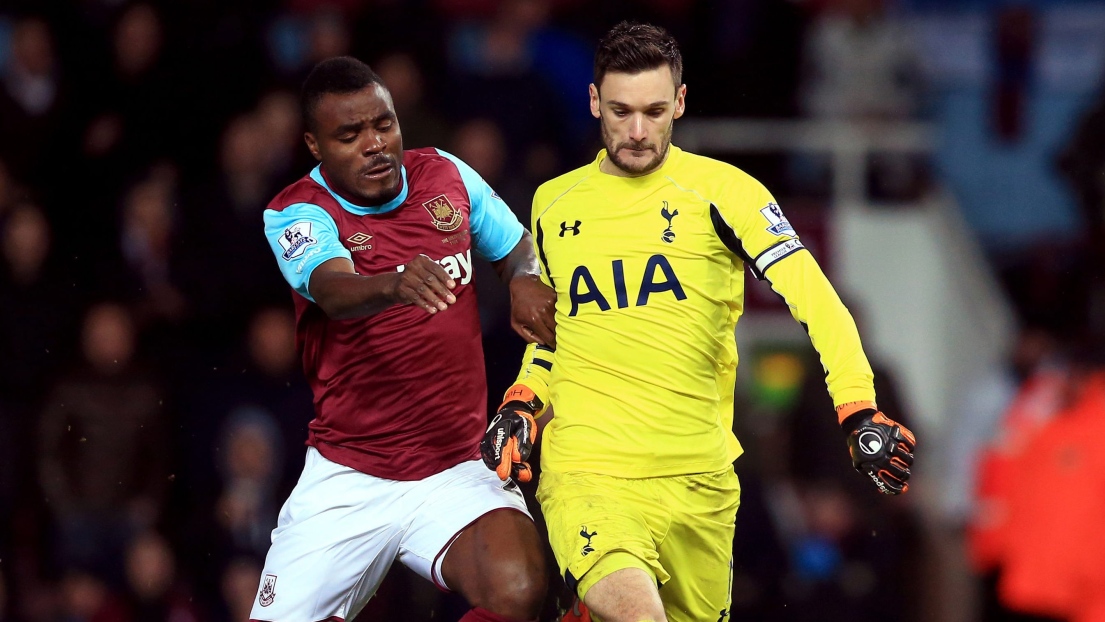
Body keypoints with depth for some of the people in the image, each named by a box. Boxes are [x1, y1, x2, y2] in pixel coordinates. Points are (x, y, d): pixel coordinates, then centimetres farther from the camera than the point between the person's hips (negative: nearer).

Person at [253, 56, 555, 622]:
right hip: (345, 479, -1)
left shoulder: (445, 175, 5)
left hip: (457, 472, 1)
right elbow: (334, 289, -29)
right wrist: (397, 286, -51)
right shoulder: (296, 213, -7)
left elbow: (521, 250, 21)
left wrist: (526, 279, -4)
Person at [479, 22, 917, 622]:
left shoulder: (720, 190, 0)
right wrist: (522, 401, 9)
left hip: (701, 479, 1)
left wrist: (859, 413, -20)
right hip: (587, 473, 0)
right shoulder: (553, 204, 13)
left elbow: (811, 301, -7)